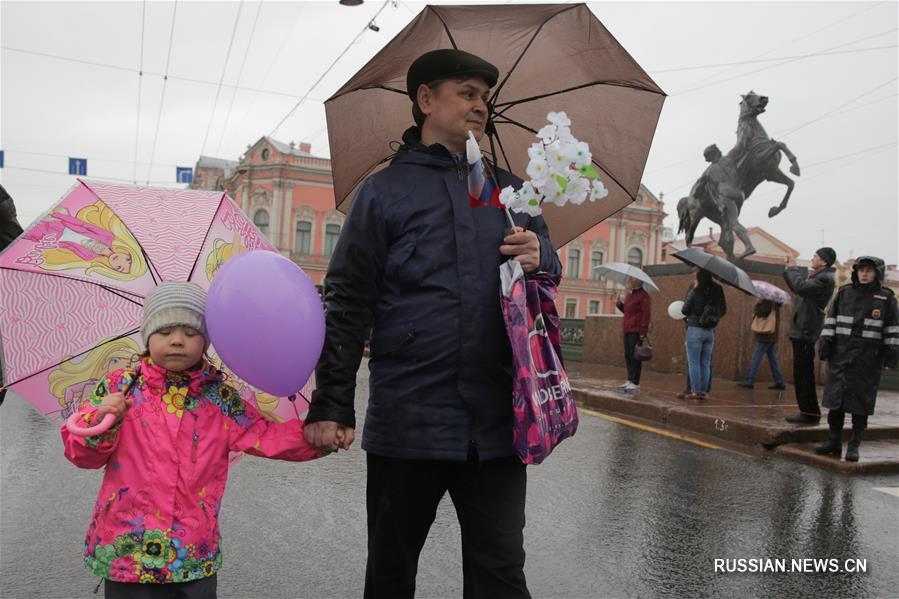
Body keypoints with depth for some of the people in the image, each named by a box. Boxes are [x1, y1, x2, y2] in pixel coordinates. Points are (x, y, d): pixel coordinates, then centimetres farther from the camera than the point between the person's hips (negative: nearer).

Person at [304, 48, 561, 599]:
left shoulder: (508, 189, 13)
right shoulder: (385, 191, 2)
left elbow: (551, 267, 17)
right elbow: (347, 306, -2)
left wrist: (540, 257, -7)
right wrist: (332, 406, -9)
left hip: (495, 423, 3)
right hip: (407, 421, -2)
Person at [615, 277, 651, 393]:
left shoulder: (643, 296, -10)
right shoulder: (630, 294, 17)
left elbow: (646, 314, -14)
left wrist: (643, 331, -18)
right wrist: (619, 304, 7)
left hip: (636, 331, -9)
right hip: (628, 330, 9)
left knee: (635, 356, -6)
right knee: (628, 356, 11)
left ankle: (635, 383, -2)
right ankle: (630, 381, 19)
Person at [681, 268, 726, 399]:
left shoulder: (695, 289, -10)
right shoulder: (717, 289, 3)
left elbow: (685, 310, -7)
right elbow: (723, 310, 10)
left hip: (695, 329, -5)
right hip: (710, 331, 5)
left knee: (693, 363, 1)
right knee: (705, 364, 10)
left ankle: (695, 391, 0)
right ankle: (703, 391, 12)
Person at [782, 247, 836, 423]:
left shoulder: (825, 279, -13)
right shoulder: (817, 276, 18)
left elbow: (801, 287, -24)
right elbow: (798, 287, 26)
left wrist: (792, 269, -9)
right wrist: (790, 268, 16)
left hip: (806, 331, -10)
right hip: (801, 330, 10)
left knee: (803, 374, -7)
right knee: (801, 374, 13)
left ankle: (810, 413, -2)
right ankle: (808, 411, 19)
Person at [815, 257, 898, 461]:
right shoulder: (844, 293, 7)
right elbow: (831, 320, 9)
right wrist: (825, 342, 3)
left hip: (868, 361, -2)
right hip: (841, 355, 2)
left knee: (860, 403, 3)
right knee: (835, 399, 4)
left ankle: (854, 446, 12)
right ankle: (834, 441, 16)